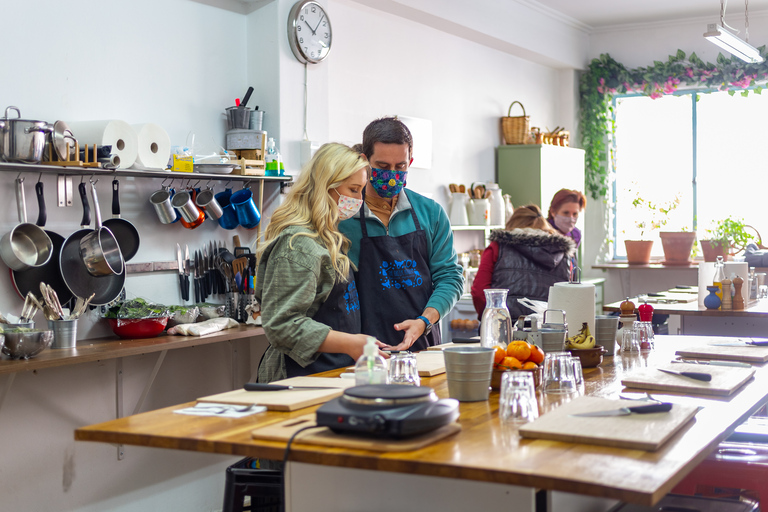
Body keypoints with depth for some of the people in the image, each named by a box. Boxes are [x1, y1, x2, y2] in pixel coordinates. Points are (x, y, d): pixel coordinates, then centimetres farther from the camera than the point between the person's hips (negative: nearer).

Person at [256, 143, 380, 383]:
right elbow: (281, 324, -22)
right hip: (305, 376, -9)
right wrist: (349, 343, -26)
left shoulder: (328, 238, 18)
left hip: (334, 371, 9)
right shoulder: (298, 245, -15)